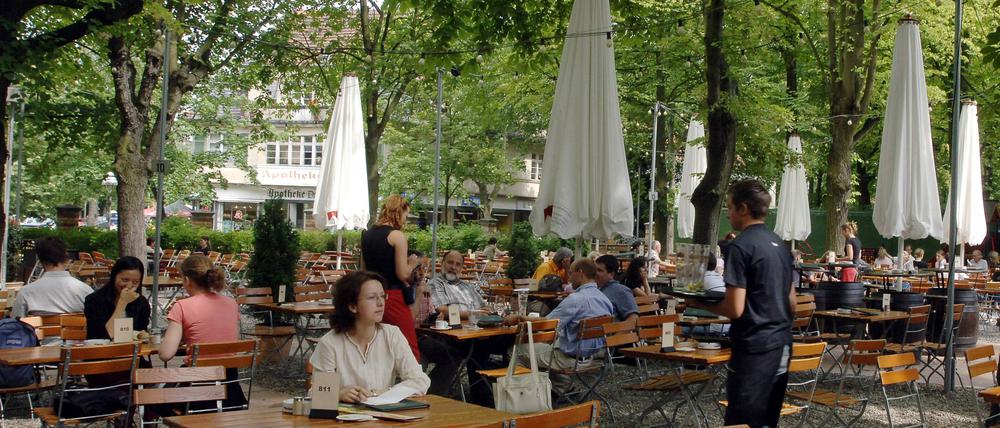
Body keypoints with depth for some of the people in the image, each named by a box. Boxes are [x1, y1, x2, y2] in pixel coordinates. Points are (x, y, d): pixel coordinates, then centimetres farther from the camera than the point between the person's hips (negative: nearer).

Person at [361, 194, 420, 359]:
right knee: (410, 350, -2)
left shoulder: (366, 234, 10)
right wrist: (412, 264, 4)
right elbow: (403, 274, -14)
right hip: (393, 296, -7)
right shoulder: (397, 235, -12)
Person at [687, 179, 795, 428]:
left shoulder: (741, 246, -13)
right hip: (782, 346, 9)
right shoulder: (780, 244, 13)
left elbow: (735, 309, -18)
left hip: (754, 350, -9)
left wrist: (701, 304, -3)